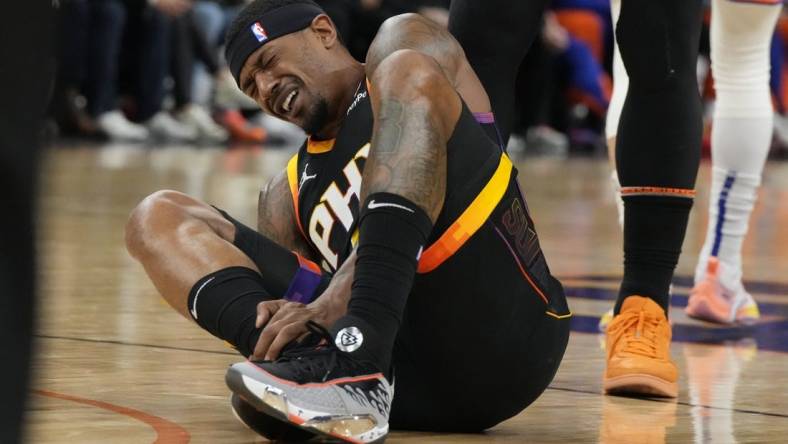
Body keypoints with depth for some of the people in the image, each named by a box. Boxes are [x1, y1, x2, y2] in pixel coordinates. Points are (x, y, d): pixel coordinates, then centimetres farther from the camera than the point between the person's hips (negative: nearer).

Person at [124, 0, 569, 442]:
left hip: (499, 337, -5)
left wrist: (331, 303, -22)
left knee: (404, 73, -17)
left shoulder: (407, 45, 12)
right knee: (159, 218, 5)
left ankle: (358, 360, -37)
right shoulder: (287, 196, 27)